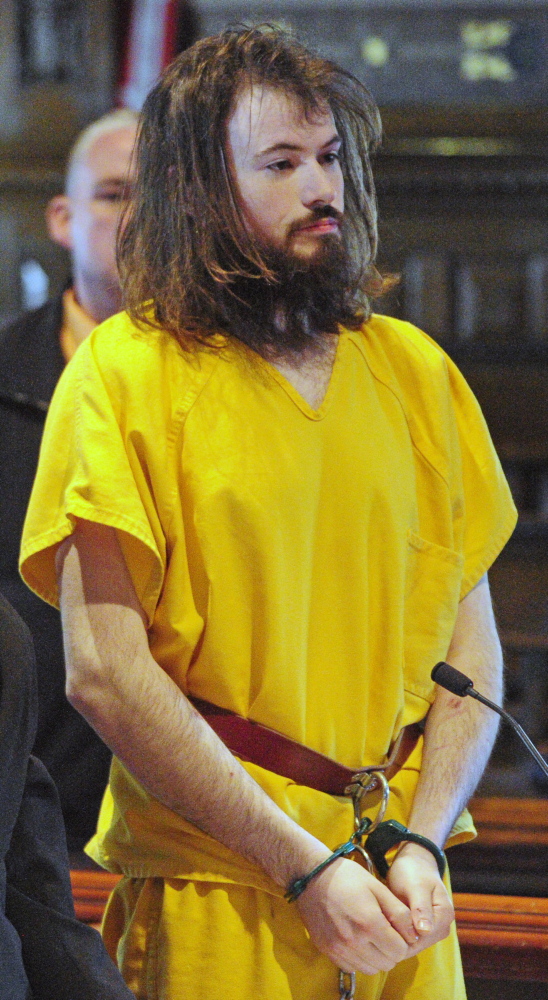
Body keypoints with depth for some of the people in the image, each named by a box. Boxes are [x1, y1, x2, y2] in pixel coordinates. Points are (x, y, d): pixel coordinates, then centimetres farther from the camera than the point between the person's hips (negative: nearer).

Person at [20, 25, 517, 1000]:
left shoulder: (414, 371, 9)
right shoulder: (125, 372, -5)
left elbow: (471, 648, 9)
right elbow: (104, 672, -12)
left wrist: (421, 843, -7)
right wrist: (305, 869, -14)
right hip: (213, 902, -4)